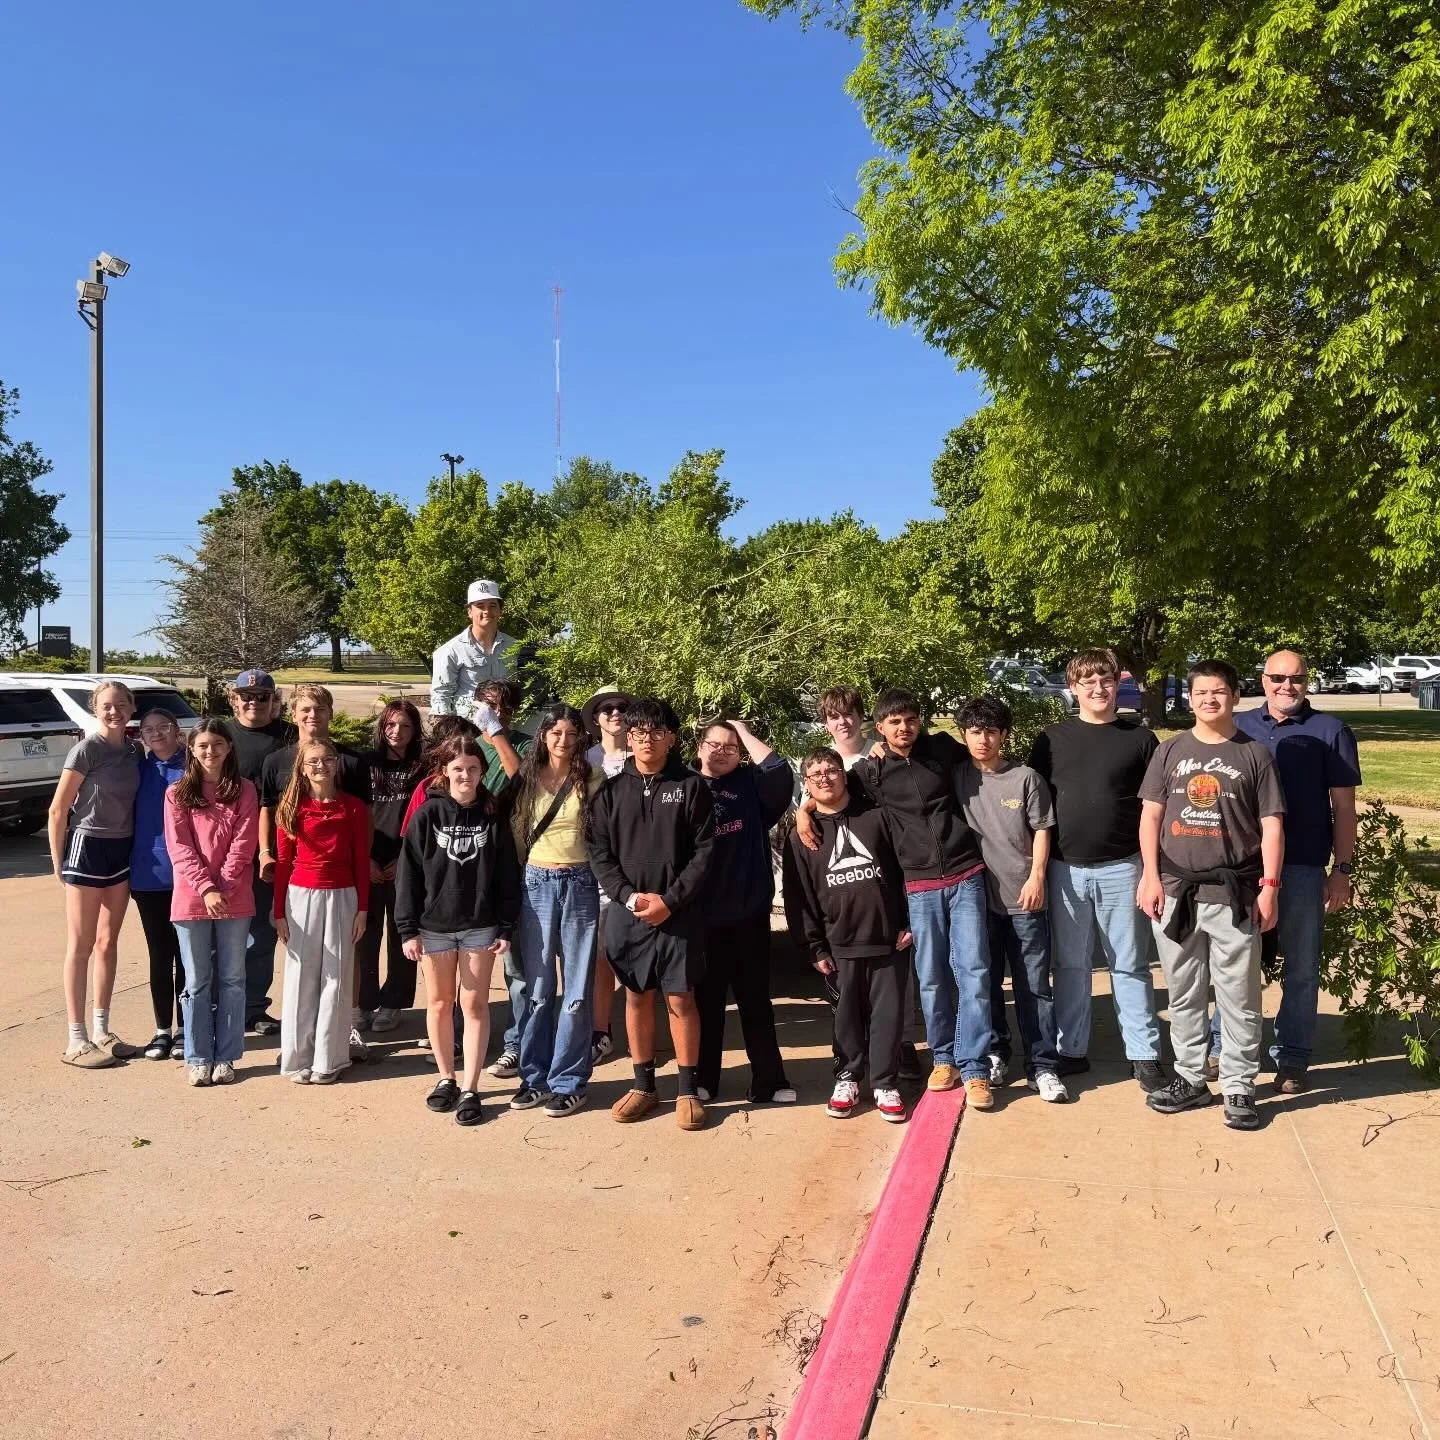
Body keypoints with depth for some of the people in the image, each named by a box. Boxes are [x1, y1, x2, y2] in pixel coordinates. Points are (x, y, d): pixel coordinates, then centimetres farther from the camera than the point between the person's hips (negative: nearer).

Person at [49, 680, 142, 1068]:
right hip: (87, 848, -6)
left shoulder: (134, 751, 4)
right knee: (81, 945, 0)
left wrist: (134, 850, 8)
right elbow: (58, 810, -9)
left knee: (107, 942, 13)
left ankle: (102, 1030, 23)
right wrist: (57, 861, -6)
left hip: (123, 850, 6)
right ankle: (76, 1040, 6)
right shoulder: (87, 749, -13)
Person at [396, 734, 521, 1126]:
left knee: (475, 1005, 3)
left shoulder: (493, 817, 0)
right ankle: (446, 1078, 26)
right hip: (434, 925, 0)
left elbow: (507, 875, 2)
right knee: (439, 1003, 10)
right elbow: (408, 873, -3)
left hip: (480, 925, 0)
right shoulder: (427, 814, -3)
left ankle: (470, 1089, 9)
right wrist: (408, 929, -7)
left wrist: (506, 928, -2)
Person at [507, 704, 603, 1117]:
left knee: (576, 988, 2)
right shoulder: (527, 780, 5)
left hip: (579, 884, -1)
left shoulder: (591, 781, 0)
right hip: (536, 884, 2)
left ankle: (568, 1082, 12)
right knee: (537, 987, 8)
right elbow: (515, 832, 13)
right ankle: (534, 1076, 20)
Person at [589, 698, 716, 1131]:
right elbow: (599, 852, 2)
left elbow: (704, 851, -6)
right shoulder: (612, 790, 5)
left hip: (679, 912, -2)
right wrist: (629, 897, -12)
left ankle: (688, 1089, 16)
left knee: (680, 999, 3)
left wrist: (670, 900, -14)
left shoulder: (691, 786, -2)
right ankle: (643, 1085, 24)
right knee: (636, 997, 11)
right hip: (626, 912, 3)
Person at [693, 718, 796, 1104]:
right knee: (707, 998, 11)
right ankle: (703, 1079, 22)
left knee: (755, 997, 8)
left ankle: (768, 1081, 15)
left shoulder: (751, 785, 6)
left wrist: (745, 731, -5)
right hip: (702, 913, 0)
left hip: (749, 910, 1)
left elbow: (780, 772, -14)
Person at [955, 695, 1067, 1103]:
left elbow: (1041, 831, 1)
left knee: (1034, 985, 2)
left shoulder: (1025, 778, -1)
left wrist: (1036, 877, -7)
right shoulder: (957, 778, 3)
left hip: (1023, 898, -2)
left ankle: (1042, 1066, 9)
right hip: (979, 896, 2)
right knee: (986, 981, 10)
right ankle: (994, 1054, 24)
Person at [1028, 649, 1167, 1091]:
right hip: (1065, 869, 1)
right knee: (1070, 965, 10)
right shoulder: (1051, 739, 5)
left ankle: (1144, 1055, 14)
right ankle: (1070, 1051, 20)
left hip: (1121, 868, -1)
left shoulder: (1139, 738, 3)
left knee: (1130, 966, 6)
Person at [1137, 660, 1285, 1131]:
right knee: (1183, 994, 11)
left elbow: (1271, 826, 1)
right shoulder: (1170, 751, 8)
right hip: (1176, 890, 2)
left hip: (1234, 893, -2)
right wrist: (1150, 876, -3)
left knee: (1239, 998, 3)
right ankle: (1190, 1078, 24)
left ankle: (1239, 1088, 15)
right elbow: (1151, 816, 6)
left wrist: (1269, 886, -6)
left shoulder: (1254, 754, 3)